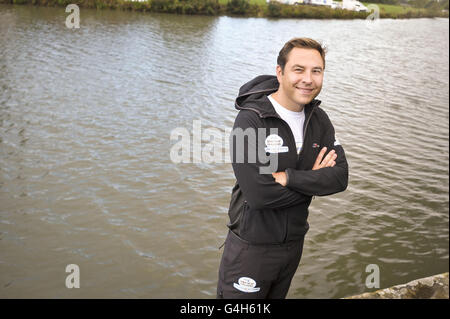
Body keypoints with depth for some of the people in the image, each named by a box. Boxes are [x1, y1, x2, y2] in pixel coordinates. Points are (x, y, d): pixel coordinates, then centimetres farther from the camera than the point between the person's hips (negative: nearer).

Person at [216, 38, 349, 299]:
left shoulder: (319, 120, 0)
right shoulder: (251, 120, -21)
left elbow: (340, 178, -10)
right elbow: (258, 194, -28)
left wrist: (288, 177, -24)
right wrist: (314, 179, -15)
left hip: (294, 242, 6)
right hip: (252, 245, -6)